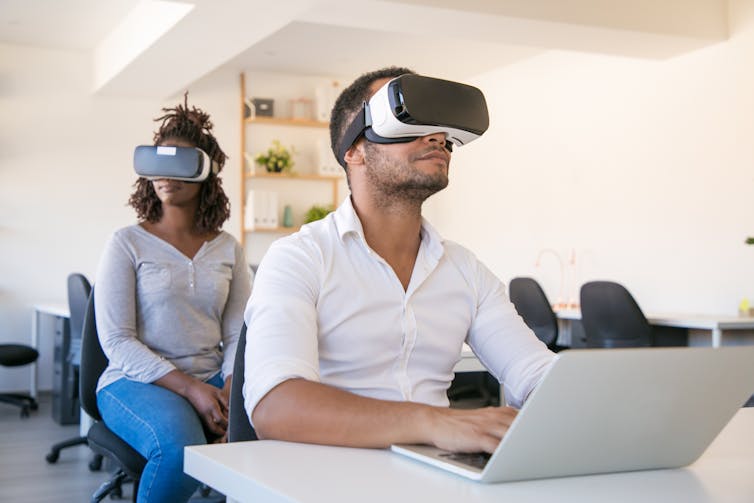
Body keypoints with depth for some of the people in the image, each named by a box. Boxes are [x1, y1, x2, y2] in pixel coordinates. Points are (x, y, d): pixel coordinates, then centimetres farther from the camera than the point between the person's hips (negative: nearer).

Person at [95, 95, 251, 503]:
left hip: (212, 380, 3)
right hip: (136, 380, -3)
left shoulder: (228, 249, 10)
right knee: (181, 446, -35)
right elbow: (116, 342, -7)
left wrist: (230, 390, -16)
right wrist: (190, 388, -18)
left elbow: (238, 335, 6)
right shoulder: (127, 244, 0)